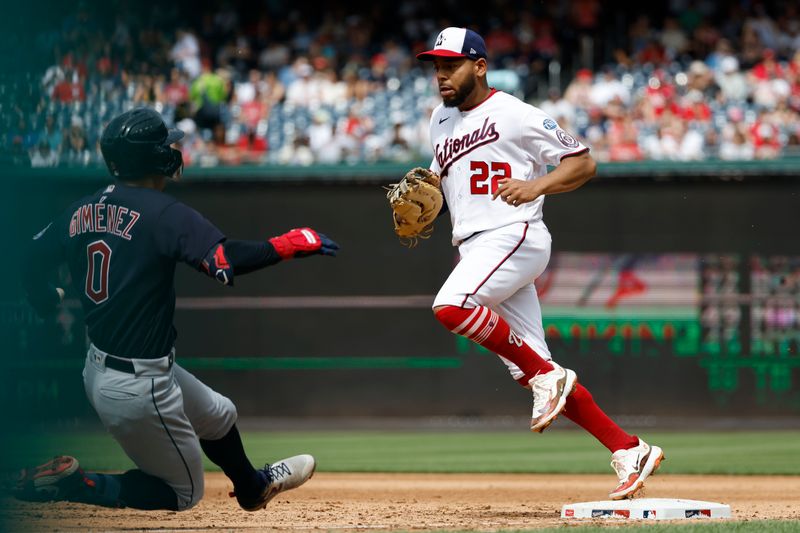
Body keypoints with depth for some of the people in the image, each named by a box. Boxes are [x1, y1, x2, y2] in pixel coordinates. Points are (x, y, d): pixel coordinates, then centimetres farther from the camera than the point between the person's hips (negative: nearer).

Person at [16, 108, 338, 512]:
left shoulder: (81, 211, 1)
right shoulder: (164, 213, -21)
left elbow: (32, 265, 11)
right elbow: (225, 260, -35)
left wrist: (51, 306, 30)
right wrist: (290, 244, -25)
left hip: (98, 369, 9)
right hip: (140, 388, -9)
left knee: (219, 415, 31)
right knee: (184, 493, 10)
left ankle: (253, 487, 56)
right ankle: (69, 483, -4)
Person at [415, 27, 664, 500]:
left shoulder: (514, 114, -4)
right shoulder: (441, 120, 19)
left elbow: (583, 162, -2)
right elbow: (440, 177, 31)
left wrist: (536, 186, -18)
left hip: (515, 236, -8)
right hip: (475, 249, 8)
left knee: (451, 306, -32)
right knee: (533, 370, 2)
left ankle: (546, 374, -17)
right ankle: (630, 452, 6)